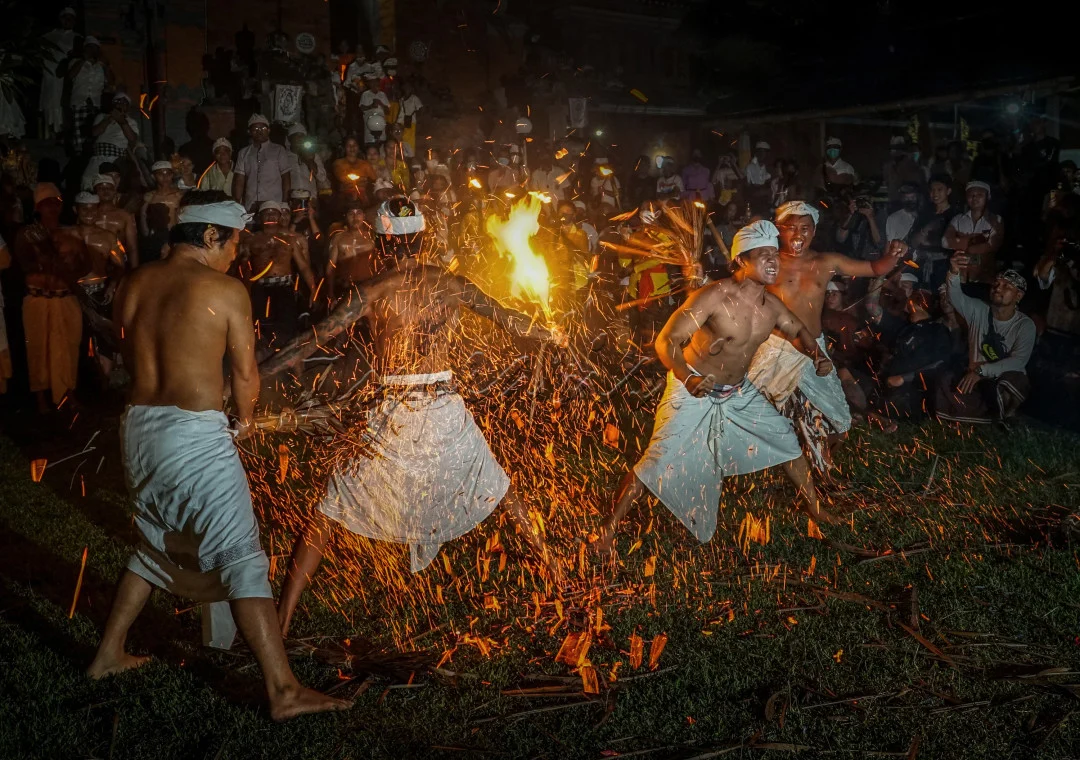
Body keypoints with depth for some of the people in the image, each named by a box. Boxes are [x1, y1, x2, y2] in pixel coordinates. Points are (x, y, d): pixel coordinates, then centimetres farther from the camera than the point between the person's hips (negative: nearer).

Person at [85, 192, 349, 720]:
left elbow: (132, 356, 17)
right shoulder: (225, 290, -8)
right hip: (196, 435, -7)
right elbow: (246, 372, -2)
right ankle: (283, 690, -4)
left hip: (139, 425, 7)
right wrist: (245, 419, 18)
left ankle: (108, 655, 37)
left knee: (153, 543, 27)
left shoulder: (132, 286, 8)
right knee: (242, 557, -5)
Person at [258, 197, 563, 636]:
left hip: (397, 420, -3)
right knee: (498, 489, 26)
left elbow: (315, 340, -12)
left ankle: (282, 616, 0)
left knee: (330, 511, 3)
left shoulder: (373, 292, -7)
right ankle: (545, 559, 39)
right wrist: (550, 336, 35)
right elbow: (506, 318, 17)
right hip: (448, 413, 3)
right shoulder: (450, 284, 3)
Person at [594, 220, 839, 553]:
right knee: (658, 462, -10)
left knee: (787, 441, 11)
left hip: (739, 392, 6)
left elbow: (798, 329, 17)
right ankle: (610, 526, 3)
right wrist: (689, 380, -46)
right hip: (693, 391, -6)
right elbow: (666, 341, -29)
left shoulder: (772, 306, -5)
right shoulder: (713, 297, -26)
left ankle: (814, 506, 34)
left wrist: (816, 352, -5)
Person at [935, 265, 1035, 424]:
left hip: (1007, 379, -3)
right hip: (976, 376, 3)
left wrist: (982, 370, -31)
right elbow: (956, 297, -22)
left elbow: (1019, 360, -20)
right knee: (945, 383, -24)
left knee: (1014, 380, -37)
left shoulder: (1025, 325, -8)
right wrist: (954, 273, -45)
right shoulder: (978, 310, -2)